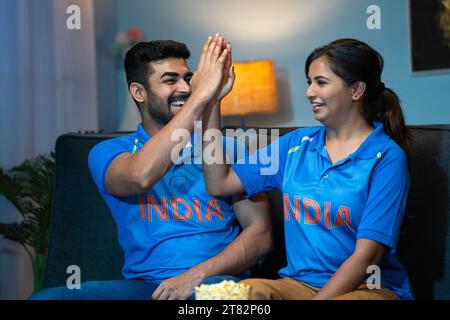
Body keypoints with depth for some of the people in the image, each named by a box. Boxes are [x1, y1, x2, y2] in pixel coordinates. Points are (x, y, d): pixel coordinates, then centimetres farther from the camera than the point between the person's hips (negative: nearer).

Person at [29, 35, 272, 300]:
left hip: (213, 280, -2)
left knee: (219, 287, -40)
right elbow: (140, 176, -15)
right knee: (45, 297, -25)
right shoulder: (108, 152, 10)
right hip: (143, 284, 2)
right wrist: (201, 97, -15)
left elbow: (260, 233, 4)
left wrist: (198, 275, -13)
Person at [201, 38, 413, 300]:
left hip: (371, 287, -3)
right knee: (249, 290, -31)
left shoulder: (386, 157, -5)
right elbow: (219, 184, 7)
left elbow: (366, 255, -11)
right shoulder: (296, 145, 11)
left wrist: (318, 298, -21)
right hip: (299, 283, 4)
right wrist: (211, 100, 5)